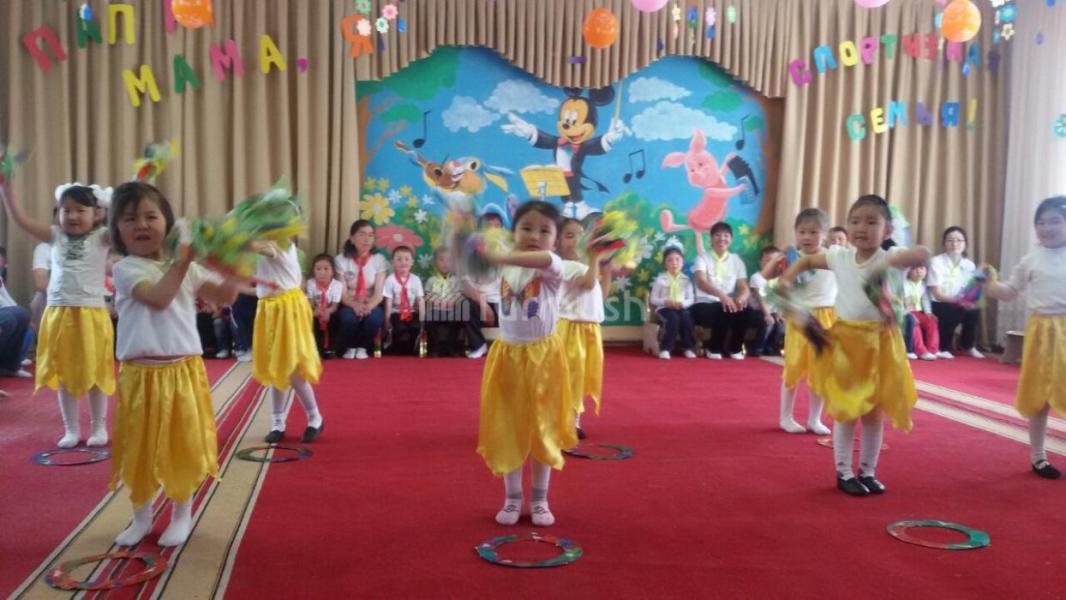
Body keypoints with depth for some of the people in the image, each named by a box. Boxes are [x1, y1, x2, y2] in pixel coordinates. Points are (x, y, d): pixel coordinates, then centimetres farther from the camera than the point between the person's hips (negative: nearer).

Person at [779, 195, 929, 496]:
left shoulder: (889, 258, -10)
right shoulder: (840, 256, 0)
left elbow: (924, 254, -28)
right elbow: (807, 260, 17)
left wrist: (891, 262, -36)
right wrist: (787, 278, 3)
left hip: (878, 342, -1)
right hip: (844, 340, 2)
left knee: (873, 411, 9)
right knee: (844, 410, 5)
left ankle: (867, 471, 23)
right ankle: (843, 473, 15)